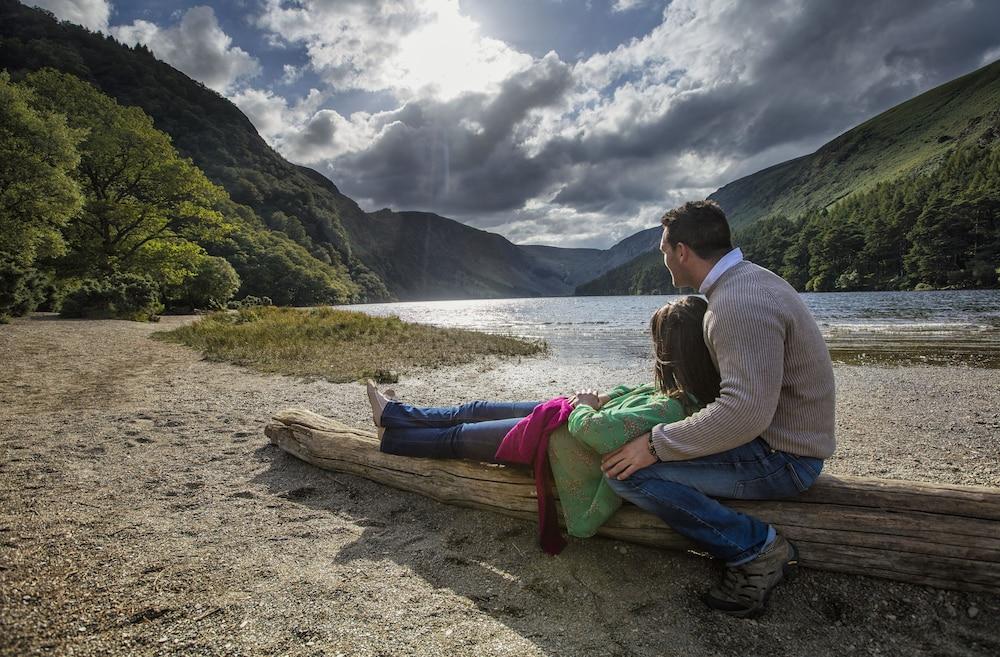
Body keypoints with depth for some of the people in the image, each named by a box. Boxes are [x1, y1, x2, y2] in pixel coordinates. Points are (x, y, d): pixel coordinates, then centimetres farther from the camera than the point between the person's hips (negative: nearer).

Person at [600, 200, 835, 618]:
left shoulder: (741, 304, -25)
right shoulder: (746, 280, 9)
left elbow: (746, 411, -33)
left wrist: (656, 446, -26)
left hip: (780, 458, -11)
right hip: (779, 434, 11)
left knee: (627, 470, -21)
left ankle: (755, 547, -8)